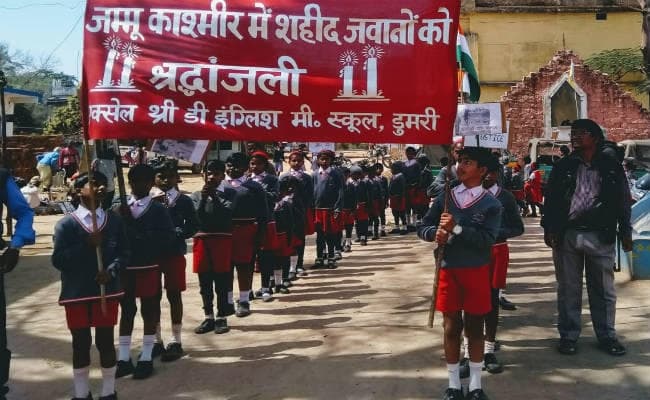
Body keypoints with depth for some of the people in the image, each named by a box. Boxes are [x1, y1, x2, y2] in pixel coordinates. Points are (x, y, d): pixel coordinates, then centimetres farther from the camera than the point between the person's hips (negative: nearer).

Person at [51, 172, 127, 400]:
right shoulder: (66, 224, -6)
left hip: (107, 291, 2)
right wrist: (86, 245, -22)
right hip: (76, 294, -1)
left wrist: (112, 270, -15)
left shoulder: (114, 221, 3)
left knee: (106, 341, 8)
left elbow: (124, 253, 4)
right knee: (81, 343, 9)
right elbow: (58, 260, -11)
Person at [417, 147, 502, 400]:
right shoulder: (445, 197, 2)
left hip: (476, 272, -2)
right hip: (448, 271, 2)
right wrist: (435, 233, -16)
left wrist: (457, 228, -25)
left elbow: (486, 240, -16)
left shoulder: (491, 204, -6)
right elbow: (423, 228, 6)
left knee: (475, 327, 8)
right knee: (452, 327, 8)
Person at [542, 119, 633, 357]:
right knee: (568, 289, 6)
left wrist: (625, 233, 4)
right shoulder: (563, 166, 6)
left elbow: (623, 201, 7)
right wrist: (549, 228, -2)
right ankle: (568, 336, 16)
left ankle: (607, 336, 19)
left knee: (603, 290, 7)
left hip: (601, 236, 0)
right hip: (567, 235, 1)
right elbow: (551, 199, 6)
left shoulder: (612, 167, 5)